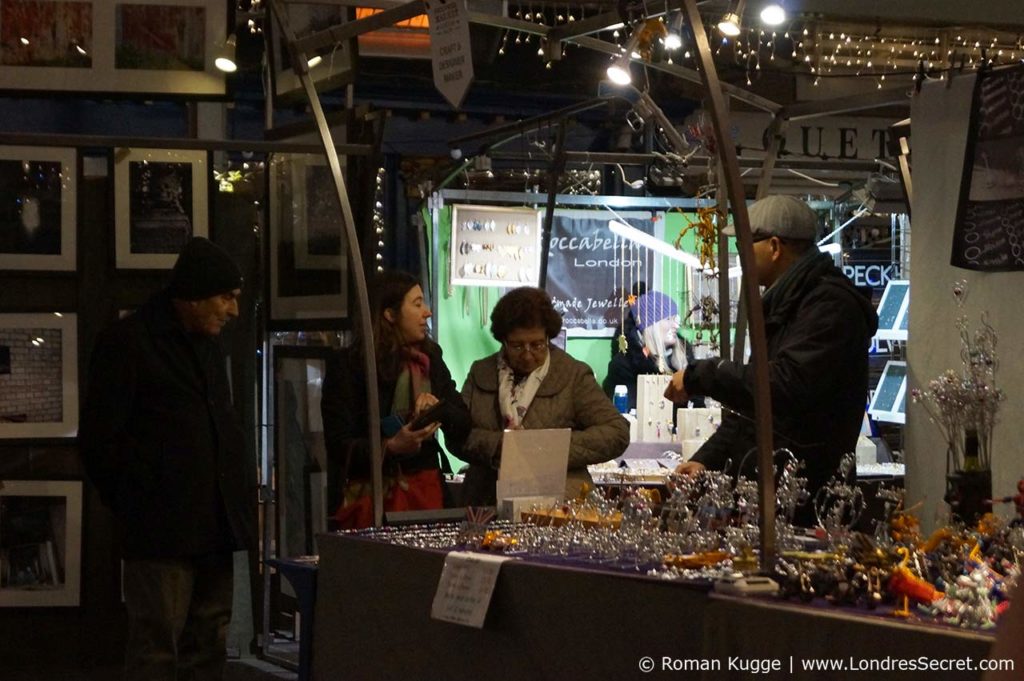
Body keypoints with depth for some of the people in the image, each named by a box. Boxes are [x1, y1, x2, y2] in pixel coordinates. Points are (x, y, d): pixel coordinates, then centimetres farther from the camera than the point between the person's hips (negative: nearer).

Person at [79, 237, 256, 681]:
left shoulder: (206, 346, 20)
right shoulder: (127, 343, -5)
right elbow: (100, 441, -8)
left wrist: (242, 491, 15)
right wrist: (136, 507, -6)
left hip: (215, 528, 8)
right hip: (162, 530, -8)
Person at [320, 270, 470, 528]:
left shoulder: (430, 358, 13)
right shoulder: (347, 365, -3)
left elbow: (463, 424, 12)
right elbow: (339, 446, -7)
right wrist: (391, 447, -22)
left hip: (428, 489, 4)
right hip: (372, 494, -4)